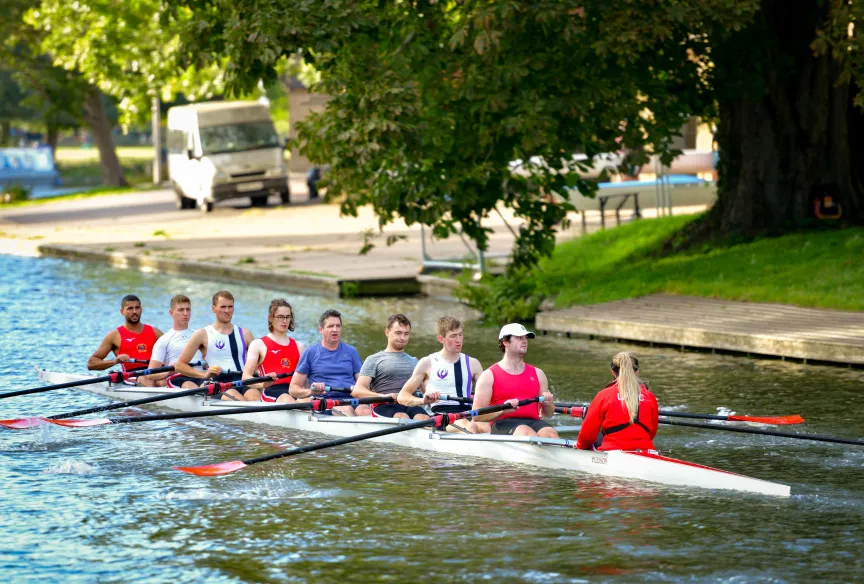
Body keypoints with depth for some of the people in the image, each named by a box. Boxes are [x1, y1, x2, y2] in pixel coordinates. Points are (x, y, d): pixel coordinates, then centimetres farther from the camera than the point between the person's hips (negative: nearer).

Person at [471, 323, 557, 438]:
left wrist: (548, 404, 1)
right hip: (503, 424, -4)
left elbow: (548, 414, 25)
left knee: (550, 433, -31)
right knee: (529, 433, -37)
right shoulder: (489, 376, 8)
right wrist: (503, 409, -16)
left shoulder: (538, 374, 22)